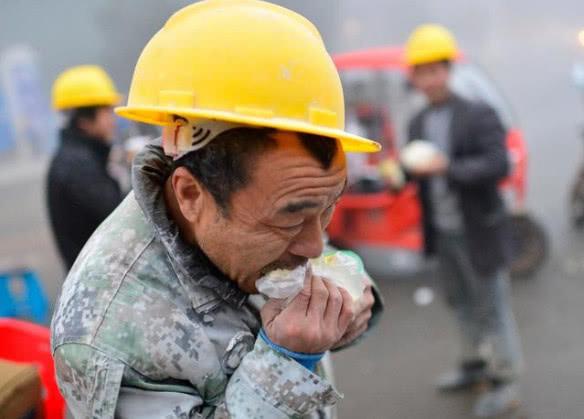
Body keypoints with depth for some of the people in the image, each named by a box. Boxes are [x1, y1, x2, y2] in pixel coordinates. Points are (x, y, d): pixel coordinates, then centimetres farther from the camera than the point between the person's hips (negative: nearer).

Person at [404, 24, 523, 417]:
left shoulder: (479, 115, -14)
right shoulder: (418, 123, 5)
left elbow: (499, 165, -23)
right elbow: (418, 171, 9)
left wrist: (447, 167, -35)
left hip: (479, 230, -6)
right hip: (444, 232, 6)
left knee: (493, 304, 3)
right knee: (461, 300, 19)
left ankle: (506, 381, 17)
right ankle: (475, 363, 38)